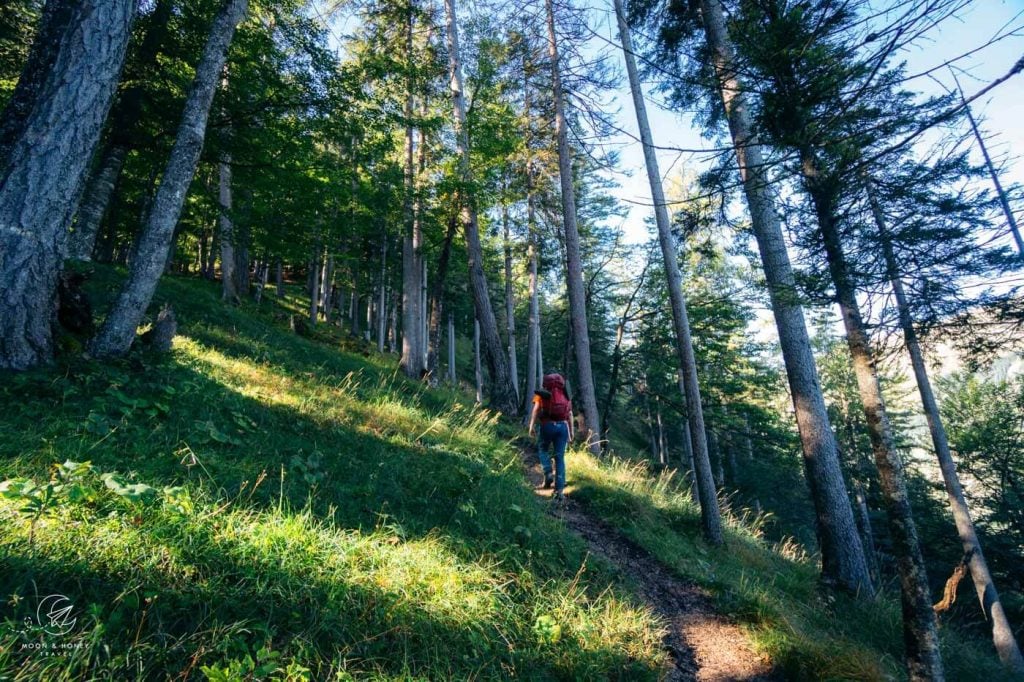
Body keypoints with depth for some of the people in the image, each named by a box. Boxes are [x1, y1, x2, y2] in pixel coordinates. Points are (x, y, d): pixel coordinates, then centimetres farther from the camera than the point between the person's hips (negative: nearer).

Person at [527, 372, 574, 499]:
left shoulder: (542, 393, 8)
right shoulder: (565, 394, 17)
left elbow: (536, 409, -5)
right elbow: (570, 414, 13)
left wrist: (531, 426, -8)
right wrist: (571, 432, 15)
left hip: (548, 425, -2)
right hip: (562, 426, 2)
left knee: (542, 449, 23)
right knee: (560, 458, 7)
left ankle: (548, 473, 3)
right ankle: (560, 489, 2)